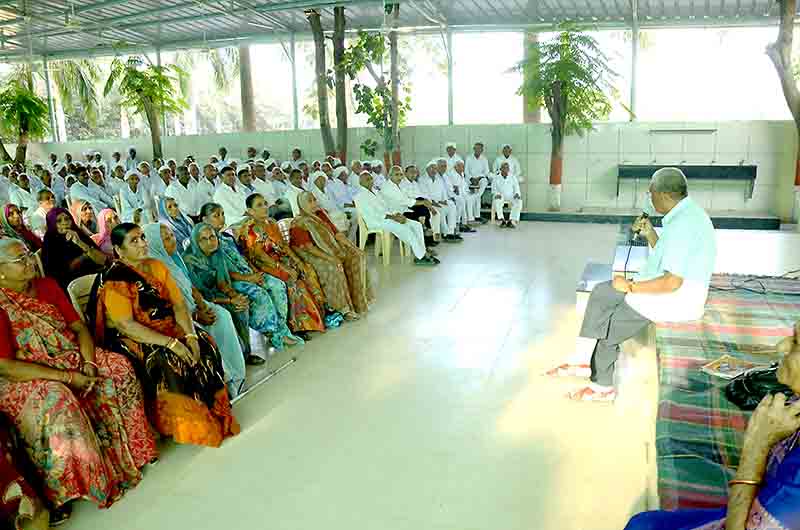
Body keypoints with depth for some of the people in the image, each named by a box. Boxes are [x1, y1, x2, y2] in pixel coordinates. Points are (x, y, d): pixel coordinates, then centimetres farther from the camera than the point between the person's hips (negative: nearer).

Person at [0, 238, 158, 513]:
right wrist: (67, 377, -23)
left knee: (119, 367, -14)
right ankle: (62, 491, -19)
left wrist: (89, 364, -14)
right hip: (24, 379, -6)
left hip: (69, 358, 6)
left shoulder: (47, 286, 3)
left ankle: (128, 449, -2)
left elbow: (79, 327, 4)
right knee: (58, 402, -35)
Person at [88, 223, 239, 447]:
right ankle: (187, 424, -16)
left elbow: (179, 303, 1)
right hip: (132, 339, -6)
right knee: (166, 360, -32)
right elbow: (127, 326, -21)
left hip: (168, 328, 6)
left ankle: (214, 415, -7)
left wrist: (190, 335, -17)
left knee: (204, 344, -17)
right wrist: (171, 342, -28)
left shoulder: (156, 266, 6)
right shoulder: (114, 281, -14)